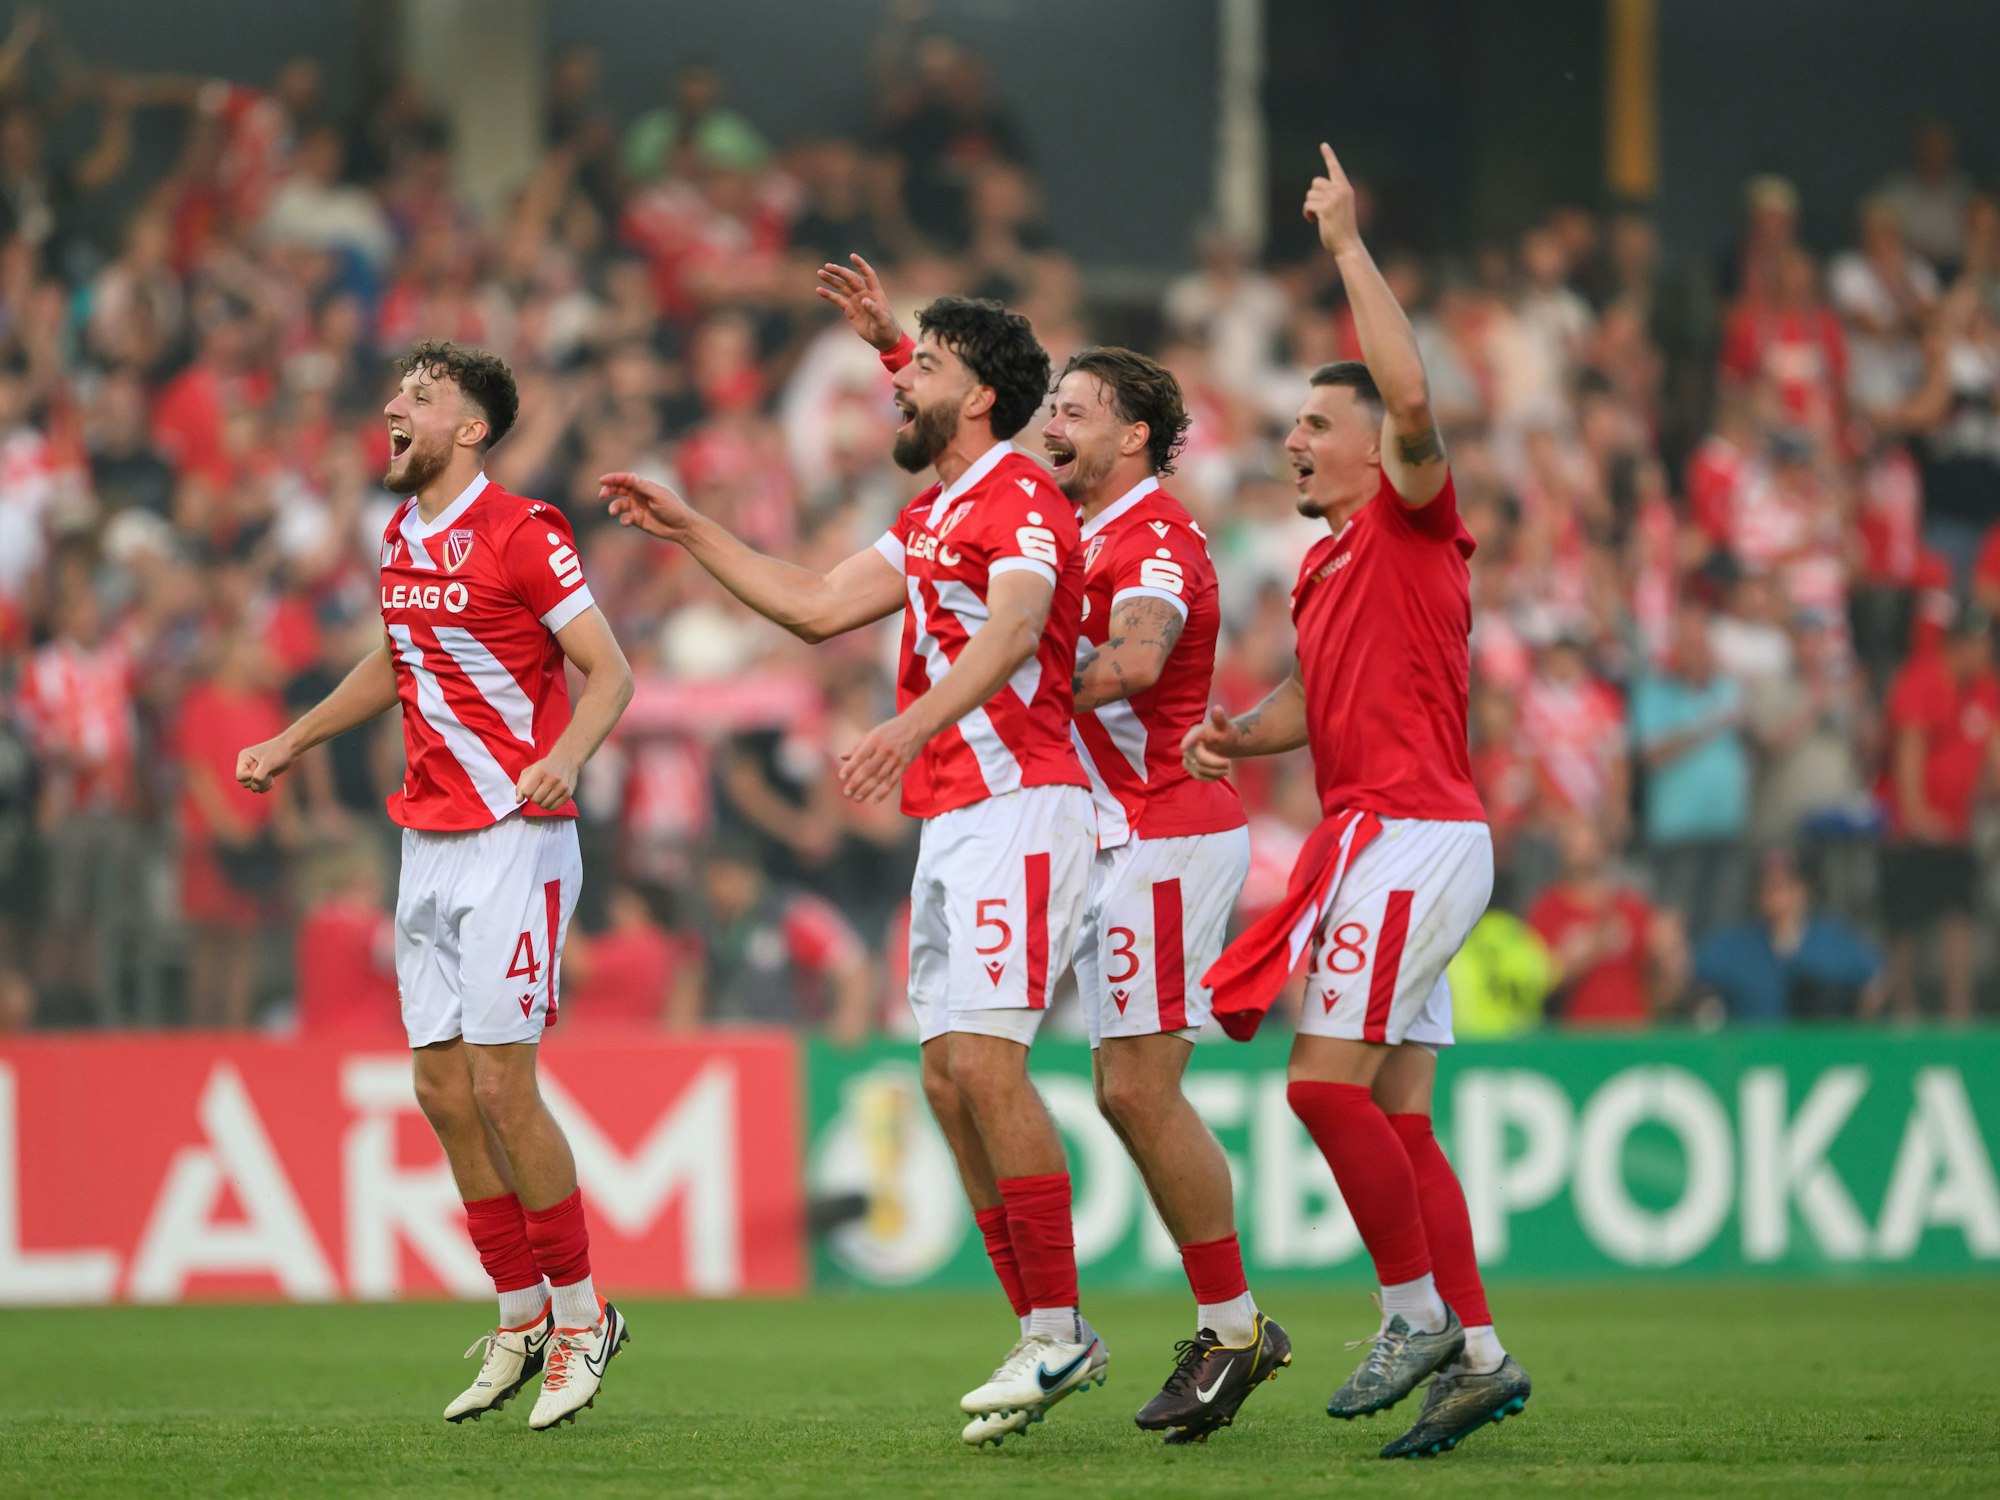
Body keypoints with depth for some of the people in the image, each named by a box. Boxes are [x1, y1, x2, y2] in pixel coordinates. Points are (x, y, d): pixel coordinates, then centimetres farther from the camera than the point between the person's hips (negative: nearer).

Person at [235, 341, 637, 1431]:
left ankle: (579, 1316, 4)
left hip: (513, 840, -8)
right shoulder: (401, 536, 12)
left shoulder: (520, 533, -11)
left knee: (502, 1086, -10)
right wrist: (290, 744, 32)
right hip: (427, 842, 8)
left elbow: (609, 672, -12)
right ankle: (520, 1318, 17)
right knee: (441, 1088, 6)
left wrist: (563, 759, -29)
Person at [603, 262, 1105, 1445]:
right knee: (948, 1079, 6)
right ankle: (1050, 1334, 10)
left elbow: (1009, 634, -29)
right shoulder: (935, 516, 21)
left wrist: (914, 725, -45)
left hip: (1019, 807, -10)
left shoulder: (1020, 502, -11)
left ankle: (1057, 1333, -13)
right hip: (951, 822, 10)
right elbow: (819, 606, 27)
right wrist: (689, 530, 27)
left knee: (985, 1061, -16)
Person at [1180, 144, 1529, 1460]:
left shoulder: (1413, 520, -6)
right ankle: (1478, 1354, 8)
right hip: (1384, 843, 10)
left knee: (1329, 1082, -14)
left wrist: (1348, 244, -19)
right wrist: (1240, 736, 8)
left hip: (1414, 833, -10)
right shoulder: (1327, 562, 19)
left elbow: (1413, 397, -25)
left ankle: (1420, 1315, -6)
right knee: (1395, 1114, 7)